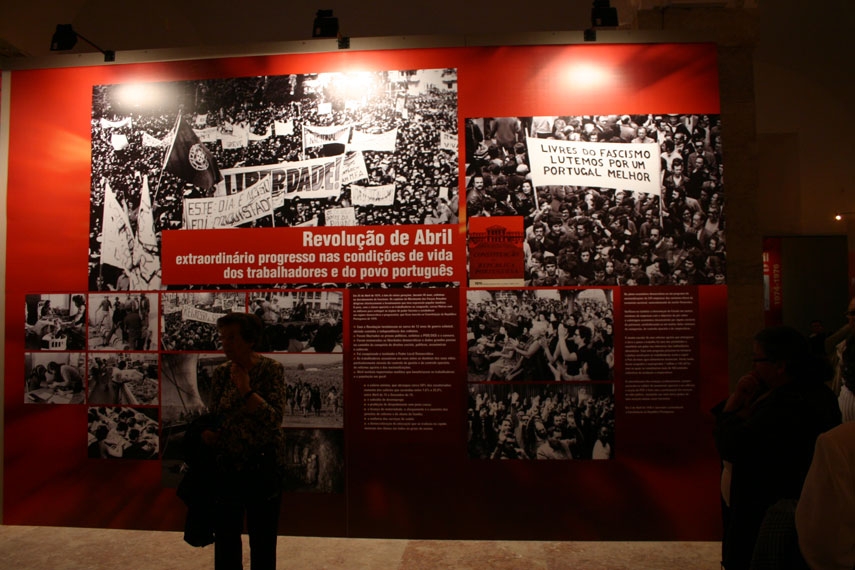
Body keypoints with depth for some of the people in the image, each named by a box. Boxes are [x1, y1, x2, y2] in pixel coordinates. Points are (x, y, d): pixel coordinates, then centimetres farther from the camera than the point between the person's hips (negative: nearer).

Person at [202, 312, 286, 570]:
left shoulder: (271, 369, -12)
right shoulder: (221, 373, 1)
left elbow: (274, 418, -19)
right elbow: (213, 415, 10)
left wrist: (246, 389, -25)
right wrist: (206, 432, -11)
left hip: (263, 466, -4)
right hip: (227, 465, 4)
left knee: (262, 537, 11)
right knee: (225, 535, 16)